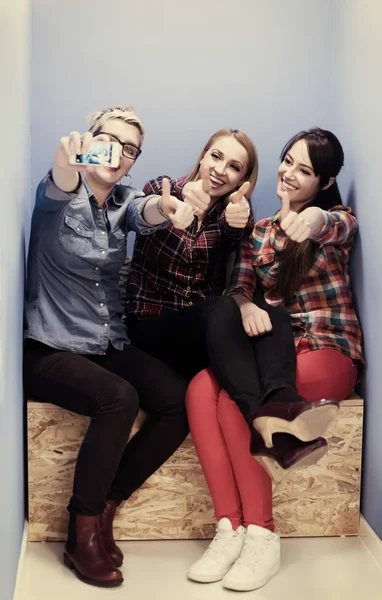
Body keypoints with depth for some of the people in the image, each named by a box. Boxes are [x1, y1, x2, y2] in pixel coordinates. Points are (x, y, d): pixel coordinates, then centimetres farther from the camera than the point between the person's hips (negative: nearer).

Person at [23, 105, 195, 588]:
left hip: (109, 346, 6)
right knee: (119, 398, -31)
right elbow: (58, 190, -33)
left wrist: (162, 208, -45)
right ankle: (83, 532, -14)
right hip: (50, 348, -5)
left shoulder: (124, 201, 6)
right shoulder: (60, 198, -7)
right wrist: (68, 162, -59)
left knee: (180, 401, -16)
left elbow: (145, 213, -19)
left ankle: (103, 507, -2)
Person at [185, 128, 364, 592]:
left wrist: (315, 218, -50)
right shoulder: (260, 231, 16)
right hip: (274, 350, 5)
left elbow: (340, 226, -25)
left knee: (235, 401, -30)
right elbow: (238, 286, 2)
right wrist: (248, 305, -23)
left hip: (328, 351, -4)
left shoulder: (338, 220, 2)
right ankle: (230, 528, -25)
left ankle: (261, 536, -19)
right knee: (200, 390, -25)